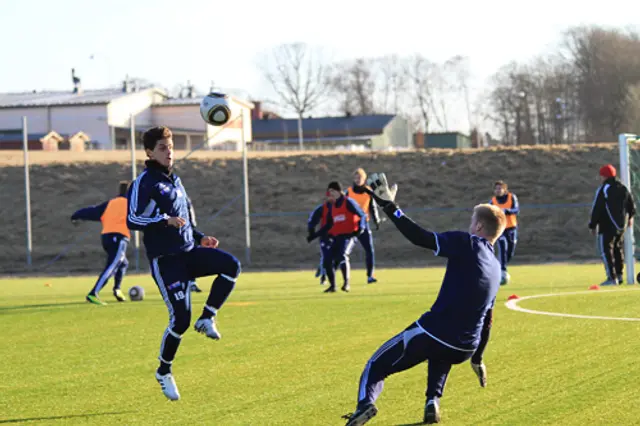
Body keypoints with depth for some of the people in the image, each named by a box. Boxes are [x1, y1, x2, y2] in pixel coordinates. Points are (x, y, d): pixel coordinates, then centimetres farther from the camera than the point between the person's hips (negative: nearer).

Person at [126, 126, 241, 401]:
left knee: (231, 266, -18)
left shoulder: (175, 181, 18)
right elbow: (132, 220, -20)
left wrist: (200, 238, 17)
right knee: (180, 319, -11)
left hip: (189, 252, 7)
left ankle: (207, 319, -7)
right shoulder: (144, 183, -8)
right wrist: (165, 220, -32)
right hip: (166, 260, -7)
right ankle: (164, 372, 10)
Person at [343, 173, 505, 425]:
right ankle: (433, 400, 22)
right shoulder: (496, 269, 16)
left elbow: (421, 238, -15)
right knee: (440, 356, 43)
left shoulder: (467, 243, -5)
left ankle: (365, 403, -22)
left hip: (432, 333, -6)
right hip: (464, 349, 6)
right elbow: (486, 319, 24)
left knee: (376, 367, 6)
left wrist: (390, 208, -9)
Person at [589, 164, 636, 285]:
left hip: (607, 225, -8)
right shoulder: (623, 188, 10)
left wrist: (593, 225, -6)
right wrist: (630, 217, 35)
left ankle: (612, 278, -12)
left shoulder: (603, 190, -12)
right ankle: (619, 276, 24)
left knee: (606, 250, -5)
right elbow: (631, 205, 18)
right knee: (618, 249, 20)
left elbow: (596, 209, -13)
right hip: (621, 225, 8)